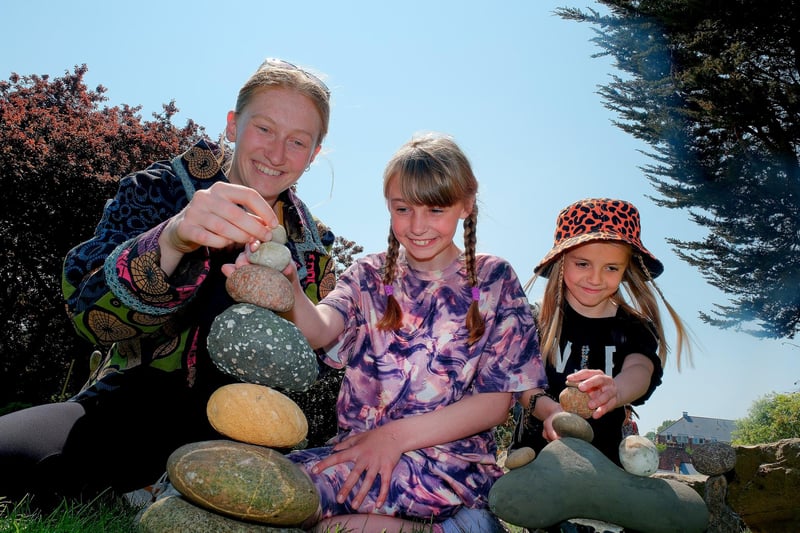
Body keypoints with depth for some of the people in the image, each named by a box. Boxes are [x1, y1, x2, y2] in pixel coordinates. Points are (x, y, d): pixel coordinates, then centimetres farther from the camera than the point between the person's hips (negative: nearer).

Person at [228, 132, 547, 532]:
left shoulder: (493, 280, 0)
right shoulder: (369, 275, 7)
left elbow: (496, 402, -4)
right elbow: (319, 331, -15)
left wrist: (397, 435, -15)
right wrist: (289, 294, -38)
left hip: (451, 463, -4)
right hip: (358, 450, 4)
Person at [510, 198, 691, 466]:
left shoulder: (636, 329, 6)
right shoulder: (535, 318, 0)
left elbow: (640, 370, -14)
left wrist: (613, 392, -38)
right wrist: (549, 409, -34)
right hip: (535, 454, -2)